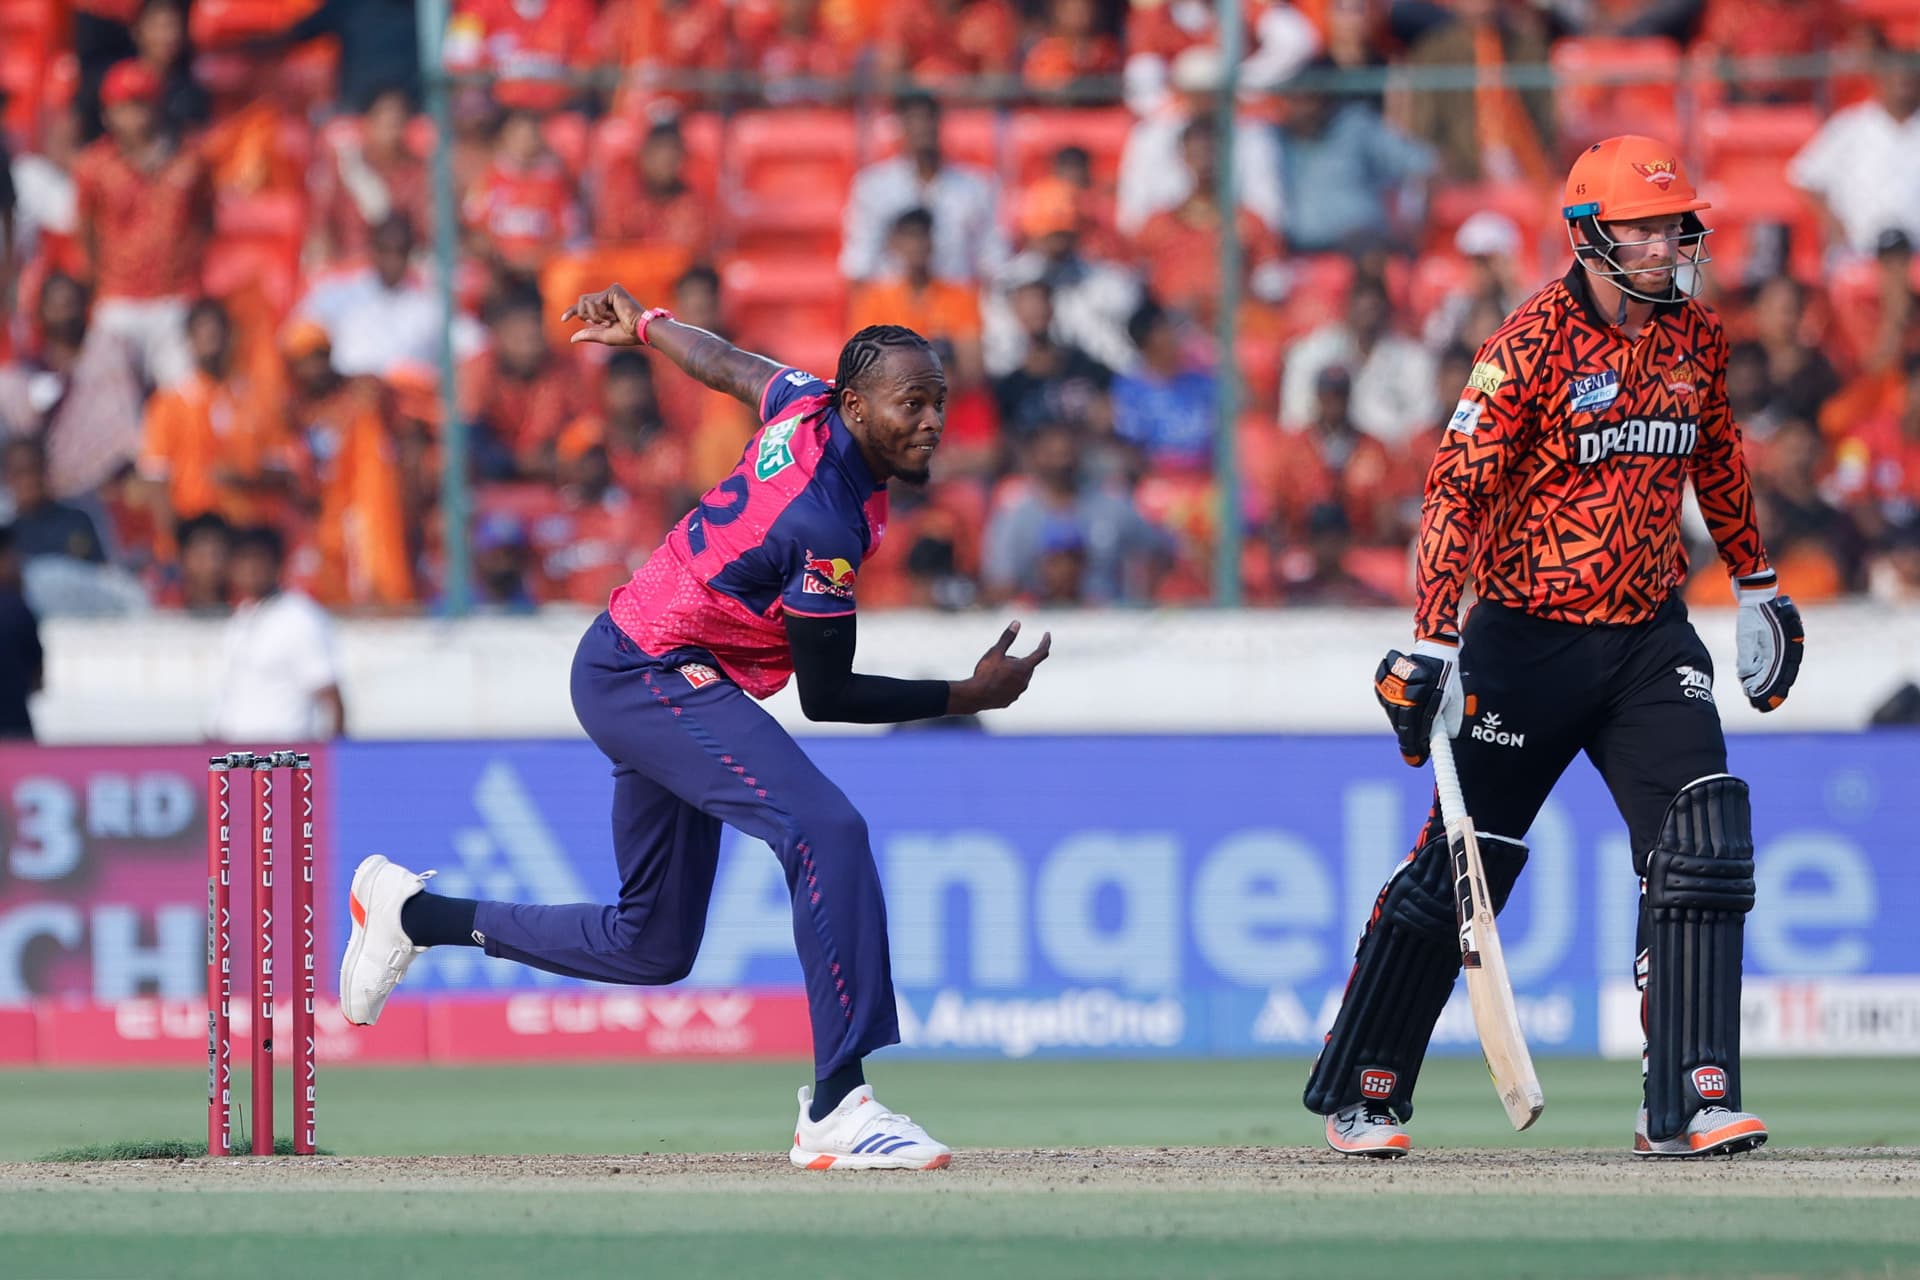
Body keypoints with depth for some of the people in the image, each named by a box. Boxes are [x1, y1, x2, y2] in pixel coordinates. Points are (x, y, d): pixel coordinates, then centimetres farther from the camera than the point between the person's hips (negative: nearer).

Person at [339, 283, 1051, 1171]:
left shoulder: (808, 404, -1)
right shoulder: (827, 525, -25)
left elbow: (724, 363, 20)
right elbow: (825, 695, -17)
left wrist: (645, 326, 39)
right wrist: (968, 699, -18)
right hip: (654, 674, -10)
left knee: (653, 947, 17)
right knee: (826, 830, -30)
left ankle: (415, 913, 31)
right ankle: (836, 1108, -36)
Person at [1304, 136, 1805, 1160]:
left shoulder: (1696, 339, 5)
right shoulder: (1534, 343, -14)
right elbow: (1457, 489, -19)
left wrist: (1756, 587, 26)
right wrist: (1433, 644, -27)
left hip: (1650, 635, 5)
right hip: (1528, 640, -5)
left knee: (1703, 845, -12)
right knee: (1460, 866, 1)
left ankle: (1689, 1102, -12)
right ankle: (1359, 1095, 16)